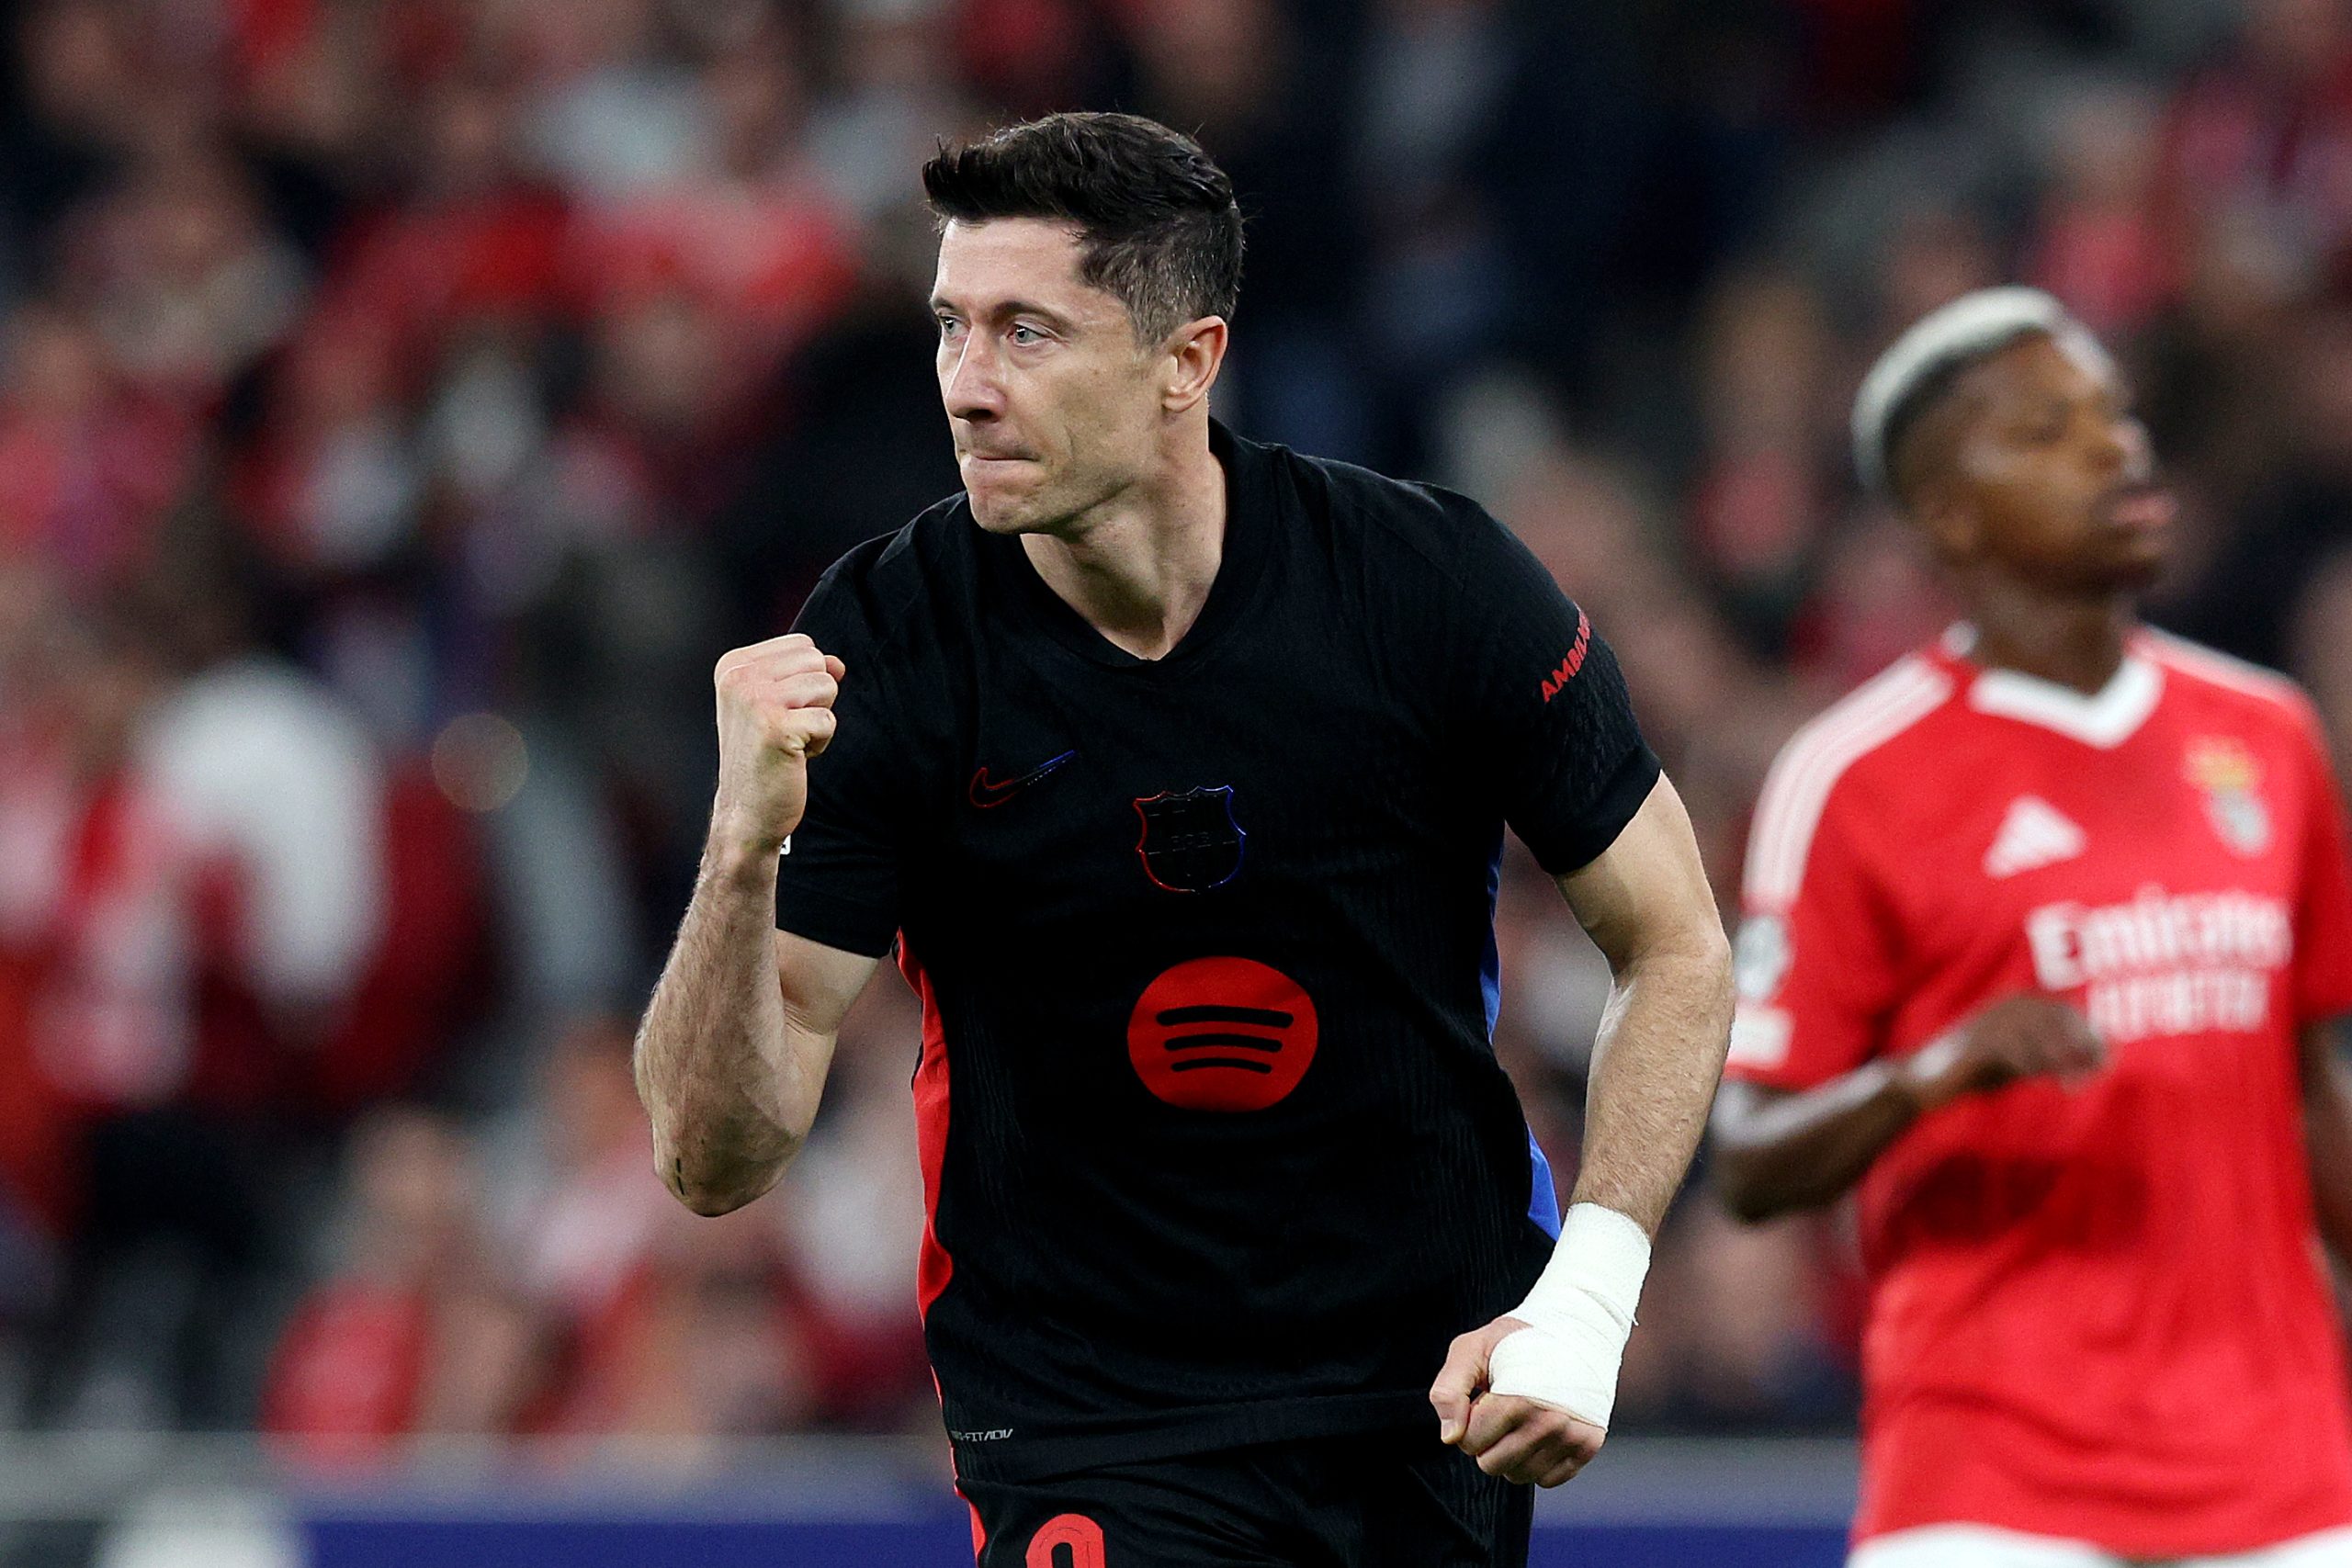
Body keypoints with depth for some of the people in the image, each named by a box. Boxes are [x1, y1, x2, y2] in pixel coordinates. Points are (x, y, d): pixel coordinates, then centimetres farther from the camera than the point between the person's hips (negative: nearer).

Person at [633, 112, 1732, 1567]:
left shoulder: (1434, 578, -11)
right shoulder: (883, 643, -13)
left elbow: (1677, 943, 1)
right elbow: (717, 1157, -14)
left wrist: (1587, 1295, -12)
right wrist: (747, 846, -32)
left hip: (1445, 1407, 2)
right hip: (1090, 1446, -2)